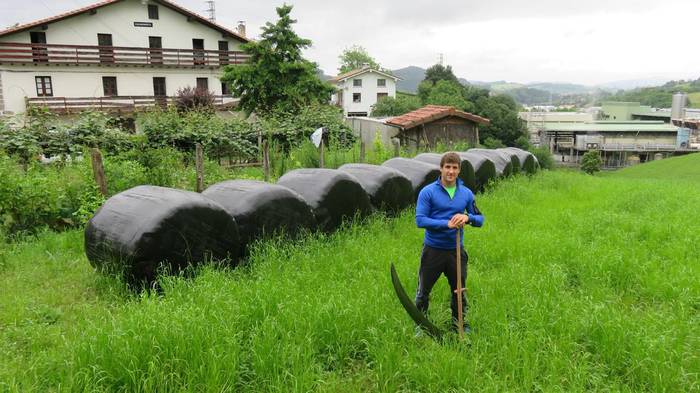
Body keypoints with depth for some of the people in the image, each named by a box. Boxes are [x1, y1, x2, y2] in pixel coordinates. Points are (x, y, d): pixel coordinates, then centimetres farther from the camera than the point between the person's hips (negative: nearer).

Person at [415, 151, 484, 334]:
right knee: (423, 290, 8)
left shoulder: (467, 193, 2)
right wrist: (447, 224, -23)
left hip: (456, 250, 3)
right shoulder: (428, 192, -10)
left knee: (459, 290, 16)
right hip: (433, 250, -3)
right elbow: (420, 220, -15)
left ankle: (460, 323, 36)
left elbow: (480, 219, 8)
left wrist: (467, 218, -15)